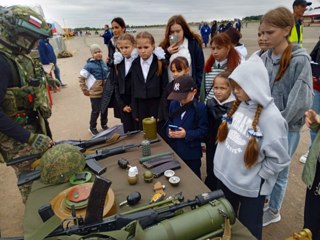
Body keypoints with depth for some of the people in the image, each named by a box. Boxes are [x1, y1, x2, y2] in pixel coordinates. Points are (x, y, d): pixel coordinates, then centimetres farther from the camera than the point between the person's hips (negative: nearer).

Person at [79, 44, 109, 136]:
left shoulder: (103, 63, 4)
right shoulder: (89, 65, -14)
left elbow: (108, 75, 15)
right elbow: (81, 78, -11)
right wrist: (85, 90, -9)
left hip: (105, 92, 6)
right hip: (95, 93, -5)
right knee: (96, 111, 4)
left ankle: (104, 125, 38)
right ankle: (92, 127, 25)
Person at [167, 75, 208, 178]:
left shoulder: (200, 108, -18)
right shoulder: (173, 104, 1)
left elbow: (203, 131, -17)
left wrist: (186, 134, -27)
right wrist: (169, 131, -10)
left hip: (192, 152, -5)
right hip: (175, 149, 5)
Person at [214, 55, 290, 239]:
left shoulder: (271, 117, -24)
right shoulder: (239, 104, -4)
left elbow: (279, 159, -19)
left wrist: (256, 176, -13)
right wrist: (222, 161, 6)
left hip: (250, 187, -6)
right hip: (225, 177, 6)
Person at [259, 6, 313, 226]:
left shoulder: (300, 60, -17)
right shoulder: (265, 57, -2)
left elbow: (301, 101, -19)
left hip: (286, 129, -4)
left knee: (278, 171, 14)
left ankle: (273, 211, 38)